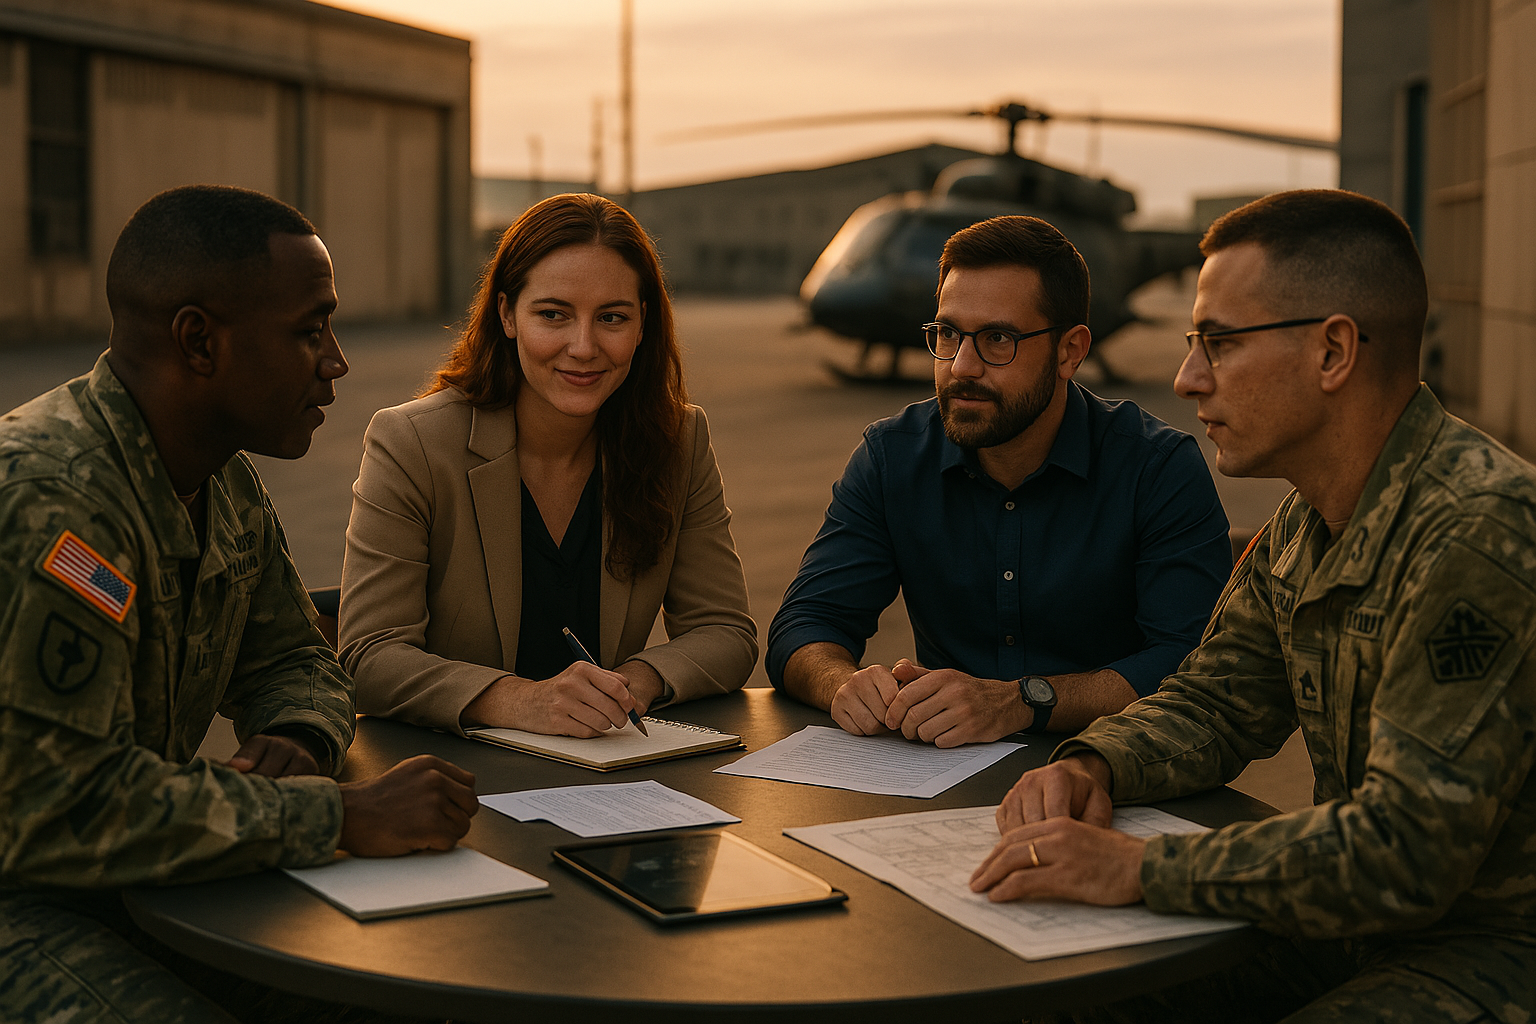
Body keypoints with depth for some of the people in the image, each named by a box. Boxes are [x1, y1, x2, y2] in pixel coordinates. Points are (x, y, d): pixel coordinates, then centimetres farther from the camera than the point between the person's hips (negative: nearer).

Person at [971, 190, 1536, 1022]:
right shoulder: (1305, 525, 5)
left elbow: (1404, 851, -29)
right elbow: (1215, 703, 16)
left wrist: (1138, 869, -25)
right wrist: (1092, 767, -6)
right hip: (1362, 921, 8)